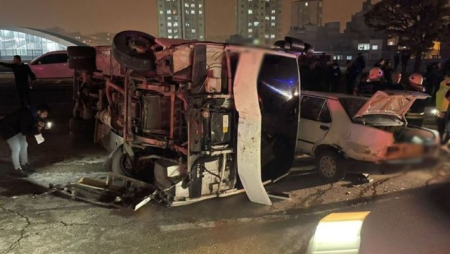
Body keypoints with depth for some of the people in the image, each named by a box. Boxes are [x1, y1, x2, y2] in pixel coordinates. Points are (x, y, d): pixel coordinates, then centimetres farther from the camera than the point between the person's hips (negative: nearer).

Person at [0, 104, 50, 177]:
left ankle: (24, 164, 28)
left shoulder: (33, 114, -9)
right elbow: (24, 131, -33)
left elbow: (29, 127, 0)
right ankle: (18, 169, -1)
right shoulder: (26, 115, -35)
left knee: (24, 145, 13)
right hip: (8, 128, -9)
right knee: (16, 148, -12)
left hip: (17, 128, 9)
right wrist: (37, 130, -27)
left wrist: (38, 126, -18)